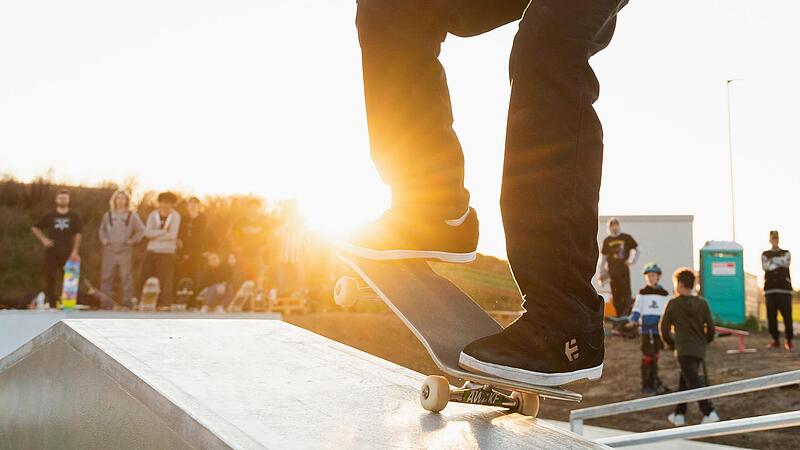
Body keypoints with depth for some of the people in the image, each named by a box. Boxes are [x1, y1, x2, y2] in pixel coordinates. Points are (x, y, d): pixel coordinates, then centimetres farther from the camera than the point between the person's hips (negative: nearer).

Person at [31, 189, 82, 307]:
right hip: (51, 253, 0)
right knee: (50, 279, 0)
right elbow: (35, 228, 12)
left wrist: (75, 251, -9)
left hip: (67, 253, 0)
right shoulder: (49, 216, 4)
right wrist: (43, 239, -4)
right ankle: (51, 305, 8)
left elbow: (77, 235, 1)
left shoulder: (74, 216, 4)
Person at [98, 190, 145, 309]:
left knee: (126, 276, -4)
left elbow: (141, 230, 7)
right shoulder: (108, 214, 10)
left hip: (125, 251, -2)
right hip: (109, 250, 2)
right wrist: (103, 239, 5)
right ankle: (106, 303, 7)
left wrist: (133, 240, -1)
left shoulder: (132, 215, 4)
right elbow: (102, 229, 21)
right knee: (106, 276, 2)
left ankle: (127, 302, 0)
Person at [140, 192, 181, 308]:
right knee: (146, 280, 4)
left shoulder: (175, 216, -1)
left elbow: (173, 235, -13)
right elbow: (147, 233, -7)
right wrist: (163, 231, -14)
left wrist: (155, 235, -10)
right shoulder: (153, 215, 6)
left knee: (165, 280, -6)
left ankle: (165, 306, -1)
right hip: (151, 251, 3)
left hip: (167, 253, -3)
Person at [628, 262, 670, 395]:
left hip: (659, 329, 3)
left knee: (655, 356, 10)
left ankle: (654, 382, 21)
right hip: (645, 328, -3)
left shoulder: (664, 294, 8)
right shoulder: (642, 293, 2)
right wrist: (633, 320, -15)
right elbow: (637, 309, 1)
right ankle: (646, 385, 1)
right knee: (647, 356, -6)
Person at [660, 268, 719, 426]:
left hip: (684, 349, -5)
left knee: (694, 382, -8)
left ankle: (709, 412, -21)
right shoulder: (702, 303, 5)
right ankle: (679, 414, 23)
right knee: (684, 381, 18)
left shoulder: (673, 304, -4)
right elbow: (711, 328, 4)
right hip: (699, 350, 5)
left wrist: (670, 344, 15)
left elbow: (664, 327, -1)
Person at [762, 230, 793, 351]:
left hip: (784, 288, -1)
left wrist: (772, 260, -1)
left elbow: (786, 263, -8)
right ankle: (775, 340, 8)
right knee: (771, 316, -1)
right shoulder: (765, 254, 16)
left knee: (787, 315, -9)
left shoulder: (786, 253, 14)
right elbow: (765, 267, -3)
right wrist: (779, 262, -3)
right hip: (770, 288, 1)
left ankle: (789, 341, -3)